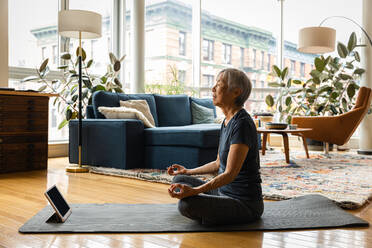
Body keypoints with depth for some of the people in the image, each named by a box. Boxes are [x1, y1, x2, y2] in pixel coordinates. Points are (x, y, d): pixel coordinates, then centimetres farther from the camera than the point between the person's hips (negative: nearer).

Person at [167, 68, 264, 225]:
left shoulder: (242, 124, -21)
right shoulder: (227, 122, 8)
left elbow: (230, 173, -26)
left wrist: (194, 191, -34)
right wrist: (188, 171, 21)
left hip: (246, 203, -9)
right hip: (224, 192, 9)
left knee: (186, 203, -27)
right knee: (179, 180, 10)